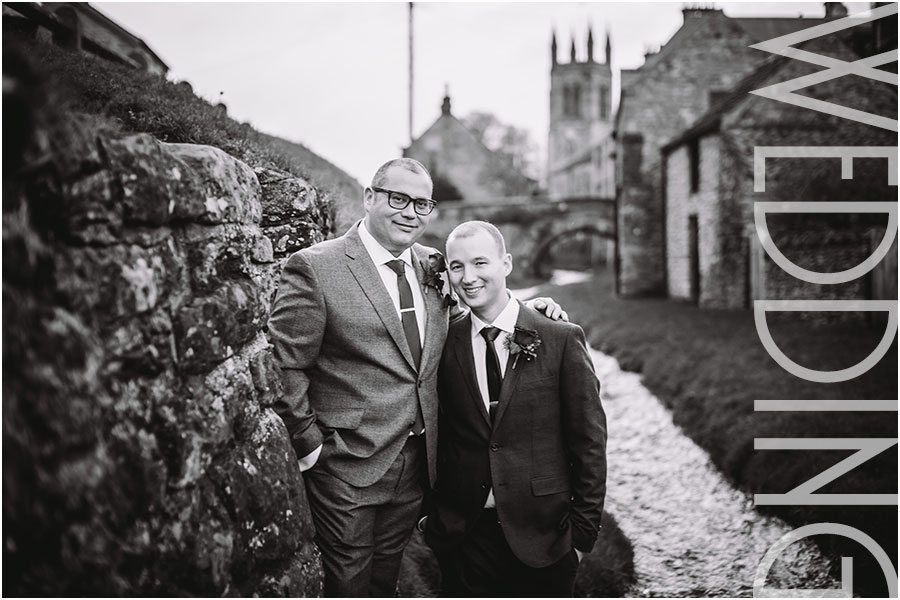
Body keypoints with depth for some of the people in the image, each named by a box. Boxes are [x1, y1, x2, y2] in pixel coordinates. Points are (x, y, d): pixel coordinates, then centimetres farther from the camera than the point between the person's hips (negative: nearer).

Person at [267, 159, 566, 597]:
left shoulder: (432, 266, 6)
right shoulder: (315, 268, -13)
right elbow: (284, 366, -12)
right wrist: (309, 444, -13)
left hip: (417, 464, 6)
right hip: (348, 467, -5)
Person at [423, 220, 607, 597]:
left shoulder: (563, 340, -6)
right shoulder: (445, 344, 1)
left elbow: (589, 442, -4)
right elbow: (439, 435, 8)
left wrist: (584, 530, -4)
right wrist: (432, 509, 5)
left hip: (542, 535, -1)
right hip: (461, 535, 2)